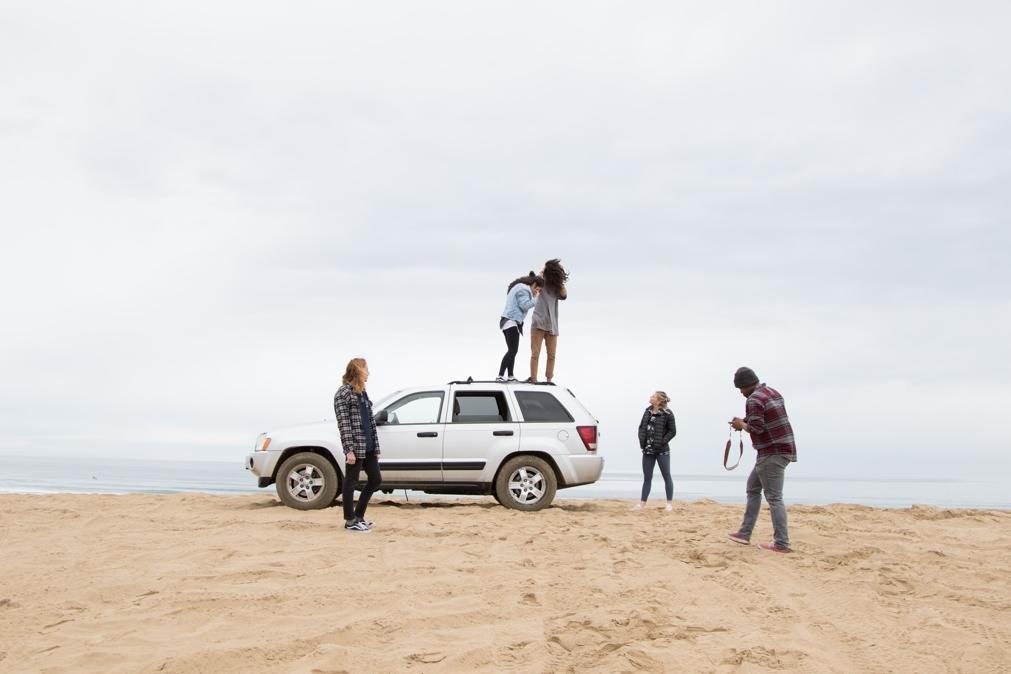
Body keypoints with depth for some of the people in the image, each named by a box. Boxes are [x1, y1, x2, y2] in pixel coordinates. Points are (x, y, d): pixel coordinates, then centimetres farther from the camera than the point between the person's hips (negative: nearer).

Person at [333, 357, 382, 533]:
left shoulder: (362, 393, 16)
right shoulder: (343, 393, -9)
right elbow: (343, 424, -15)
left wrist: (376, 446, 14)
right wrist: (349, 450, -19)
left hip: (368, 446, 9)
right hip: (355, 447, -9)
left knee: (376, 480, 11)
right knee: (351, 482, 1)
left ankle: (358, 515, 22)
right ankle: (350, 520, 11)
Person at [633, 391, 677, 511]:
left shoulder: (667, 414, -10)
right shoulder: (648, 411, 7)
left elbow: (672, 431, -8)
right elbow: (641, 427, 13)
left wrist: (662, 442, -15)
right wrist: (641, 441, 2)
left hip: (662, 451, -6)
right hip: (648, 450, 6)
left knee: (666, 476, 3)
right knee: (647, 477, 10)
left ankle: (670, 503, 9)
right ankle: (642, 503, 15)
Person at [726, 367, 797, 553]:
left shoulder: (754, 400, -15)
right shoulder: (773, 392, 15)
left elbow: (756, 428, -22)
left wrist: (741, 424, -3)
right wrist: (745, 423, 11)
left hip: (772, 453, -10)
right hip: (782, 448, 10)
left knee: (774, 497, -7)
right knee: (753, 487, 18)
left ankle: (781, 543, -7)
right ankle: (745, 533, 21)